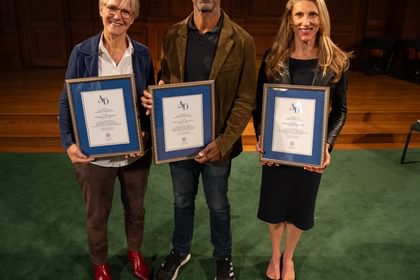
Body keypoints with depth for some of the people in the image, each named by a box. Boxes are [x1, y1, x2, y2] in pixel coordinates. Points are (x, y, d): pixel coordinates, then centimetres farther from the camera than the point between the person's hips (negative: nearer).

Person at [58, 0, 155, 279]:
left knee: (135, 208, 22)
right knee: (97, 215, 18)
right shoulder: (82, 53, -9)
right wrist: (69, 143, -17)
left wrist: (148, 133, -14)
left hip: (136, 151, 2)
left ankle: (135, 251, 50)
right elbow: (67, 102, -5)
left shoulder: (142, 54, -5)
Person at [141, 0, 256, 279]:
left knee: (218, 205, 17)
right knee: (182, 202, 21)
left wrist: (223, 142, -20)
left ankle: (223, 257, 44)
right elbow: (165, 82, 7)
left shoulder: (241, 41, -11)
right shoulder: (173, 36, -1)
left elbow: (246, 100, -11)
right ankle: (180, 251, 47)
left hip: (217, 143, -2)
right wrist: (155, 97, -16)